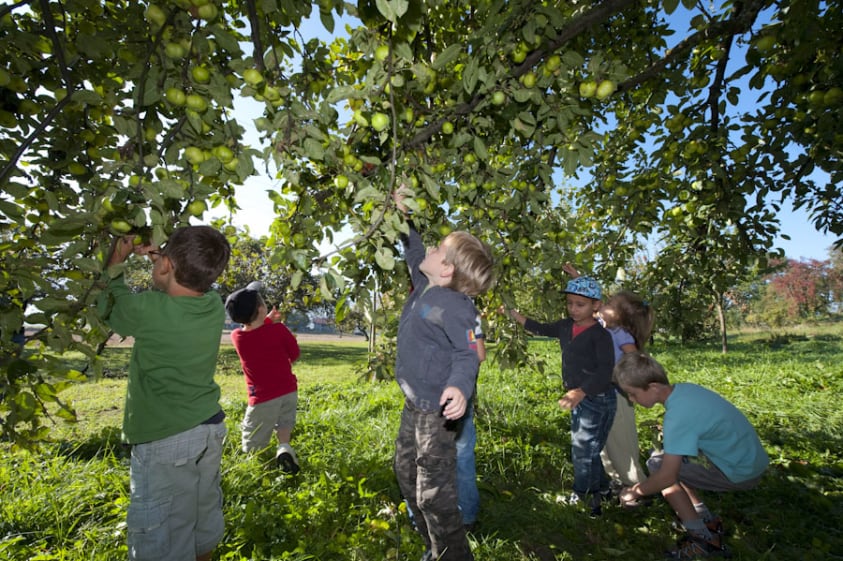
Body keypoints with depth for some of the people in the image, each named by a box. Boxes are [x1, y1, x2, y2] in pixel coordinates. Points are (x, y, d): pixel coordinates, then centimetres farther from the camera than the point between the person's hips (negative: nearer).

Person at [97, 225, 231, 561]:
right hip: (211, 428, 6)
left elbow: (109, 307, 2)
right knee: (205, 521, 23)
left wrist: (116, 262, 12)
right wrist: (156, 256, 10)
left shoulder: (146, 309, -21)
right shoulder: (214, 306, -7)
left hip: (164, 438, -6)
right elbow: (189, 285, 16)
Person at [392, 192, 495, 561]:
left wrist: (459, 387, -46)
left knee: (434, 495, 1)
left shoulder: (454, 306, -23)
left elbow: (467, 355, -27)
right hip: (414, 405, 11)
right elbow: (414, 255, 19)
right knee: (406, 475, 24)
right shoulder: (425, 288, 3)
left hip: (437, 411, -10)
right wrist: (403, 217, 15)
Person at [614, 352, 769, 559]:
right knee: (670, 459, 14)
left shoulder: (677, 415, -29)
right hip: (748, 458, 9)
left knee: (657, 465, -9)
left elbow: (667, 477, -25)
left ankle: (704, 539, 1)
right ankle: (707, 520, 21)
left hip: (740, 472, -8)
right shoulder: (684, 389, -4)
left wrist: (634, 491, -10)